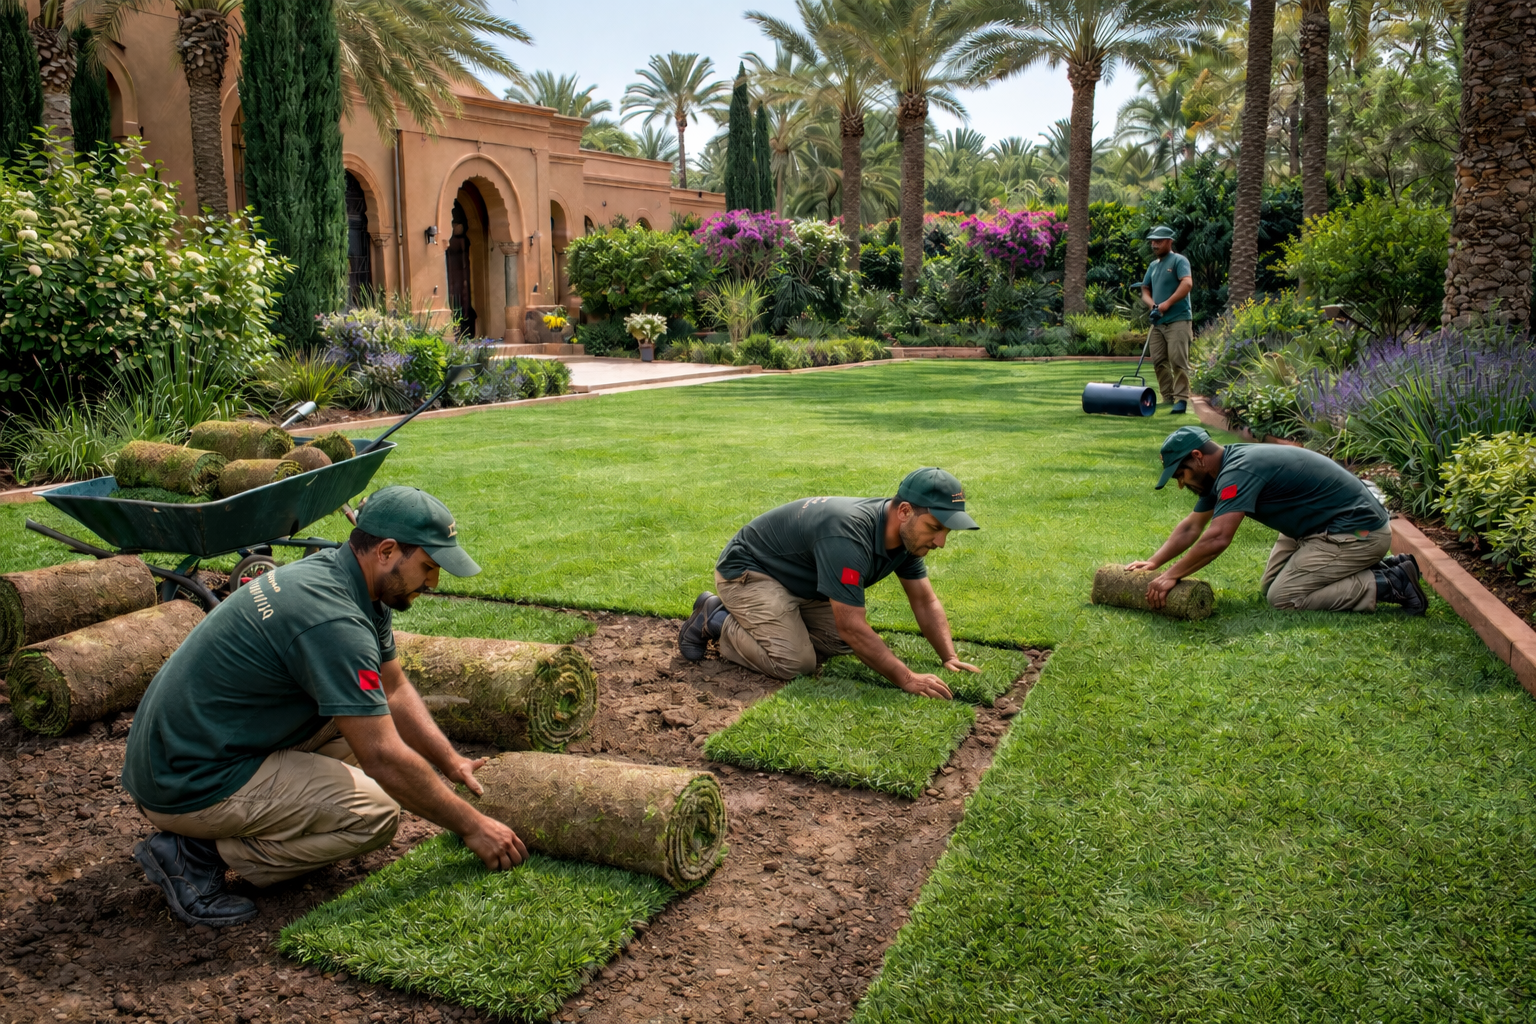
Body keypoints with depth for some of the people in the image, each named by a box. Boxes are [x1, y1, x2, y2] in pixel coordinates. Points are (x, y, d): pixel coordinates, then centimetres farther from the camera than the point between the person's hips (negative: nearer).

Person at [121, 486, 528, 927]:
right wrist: (471, 825, -16)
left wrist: (451, 761, 4)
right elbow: (384, 758, -26)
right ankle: (195, 853, -5)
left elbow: (395, 690, 12)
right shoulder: (333, 620, -28)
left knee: (360, 709, 11)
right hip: (188, 786, -10)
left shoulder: (333, 574, 2)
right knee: (375, 812, -13)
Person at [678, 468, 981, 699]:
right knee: (795, 662, -20)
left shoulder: (908, 534, -10)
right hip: (748, 572, -9)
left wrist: (950, 658, -13)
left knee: (843, 643, 2)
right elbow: (851, 626, -36)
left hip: (798, 581, 9)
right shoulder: (849, 538, -38)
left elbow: (925, 600, -1)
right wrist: (906, 679, -34)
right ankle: (715, 621, 1)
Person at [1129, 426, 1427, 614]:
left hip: (1357, 532, -10)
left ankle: (1390, 584, -6)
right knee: (1270, 586, 13)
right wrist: (1153, 563, 2)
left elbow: (1218, 538, -34)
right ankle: (1379, 568, 16)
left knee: (1283, 597, -13)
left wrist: (1172, 575, -25)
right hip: (1325, 527, 10)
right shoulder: (1222, 470, 6)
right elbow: (1191, 527, 14)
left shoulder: (1239, 471, -24)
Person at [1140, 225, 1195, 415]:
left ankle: (1181, 400, -8)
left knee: (1178, 361, -10)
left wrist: (1167, 303, -22)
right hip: (1157, 322, 8)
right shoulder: (1153, 266, 18)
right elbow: (1145, 290, 21)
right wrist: (1152, 304, 0)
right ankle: (1167, 398, 14)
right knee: (1159, 362, 6)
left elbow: (1187, 284, -18)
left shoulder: (1178, 261, -4)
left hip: (1177, 321, -8)